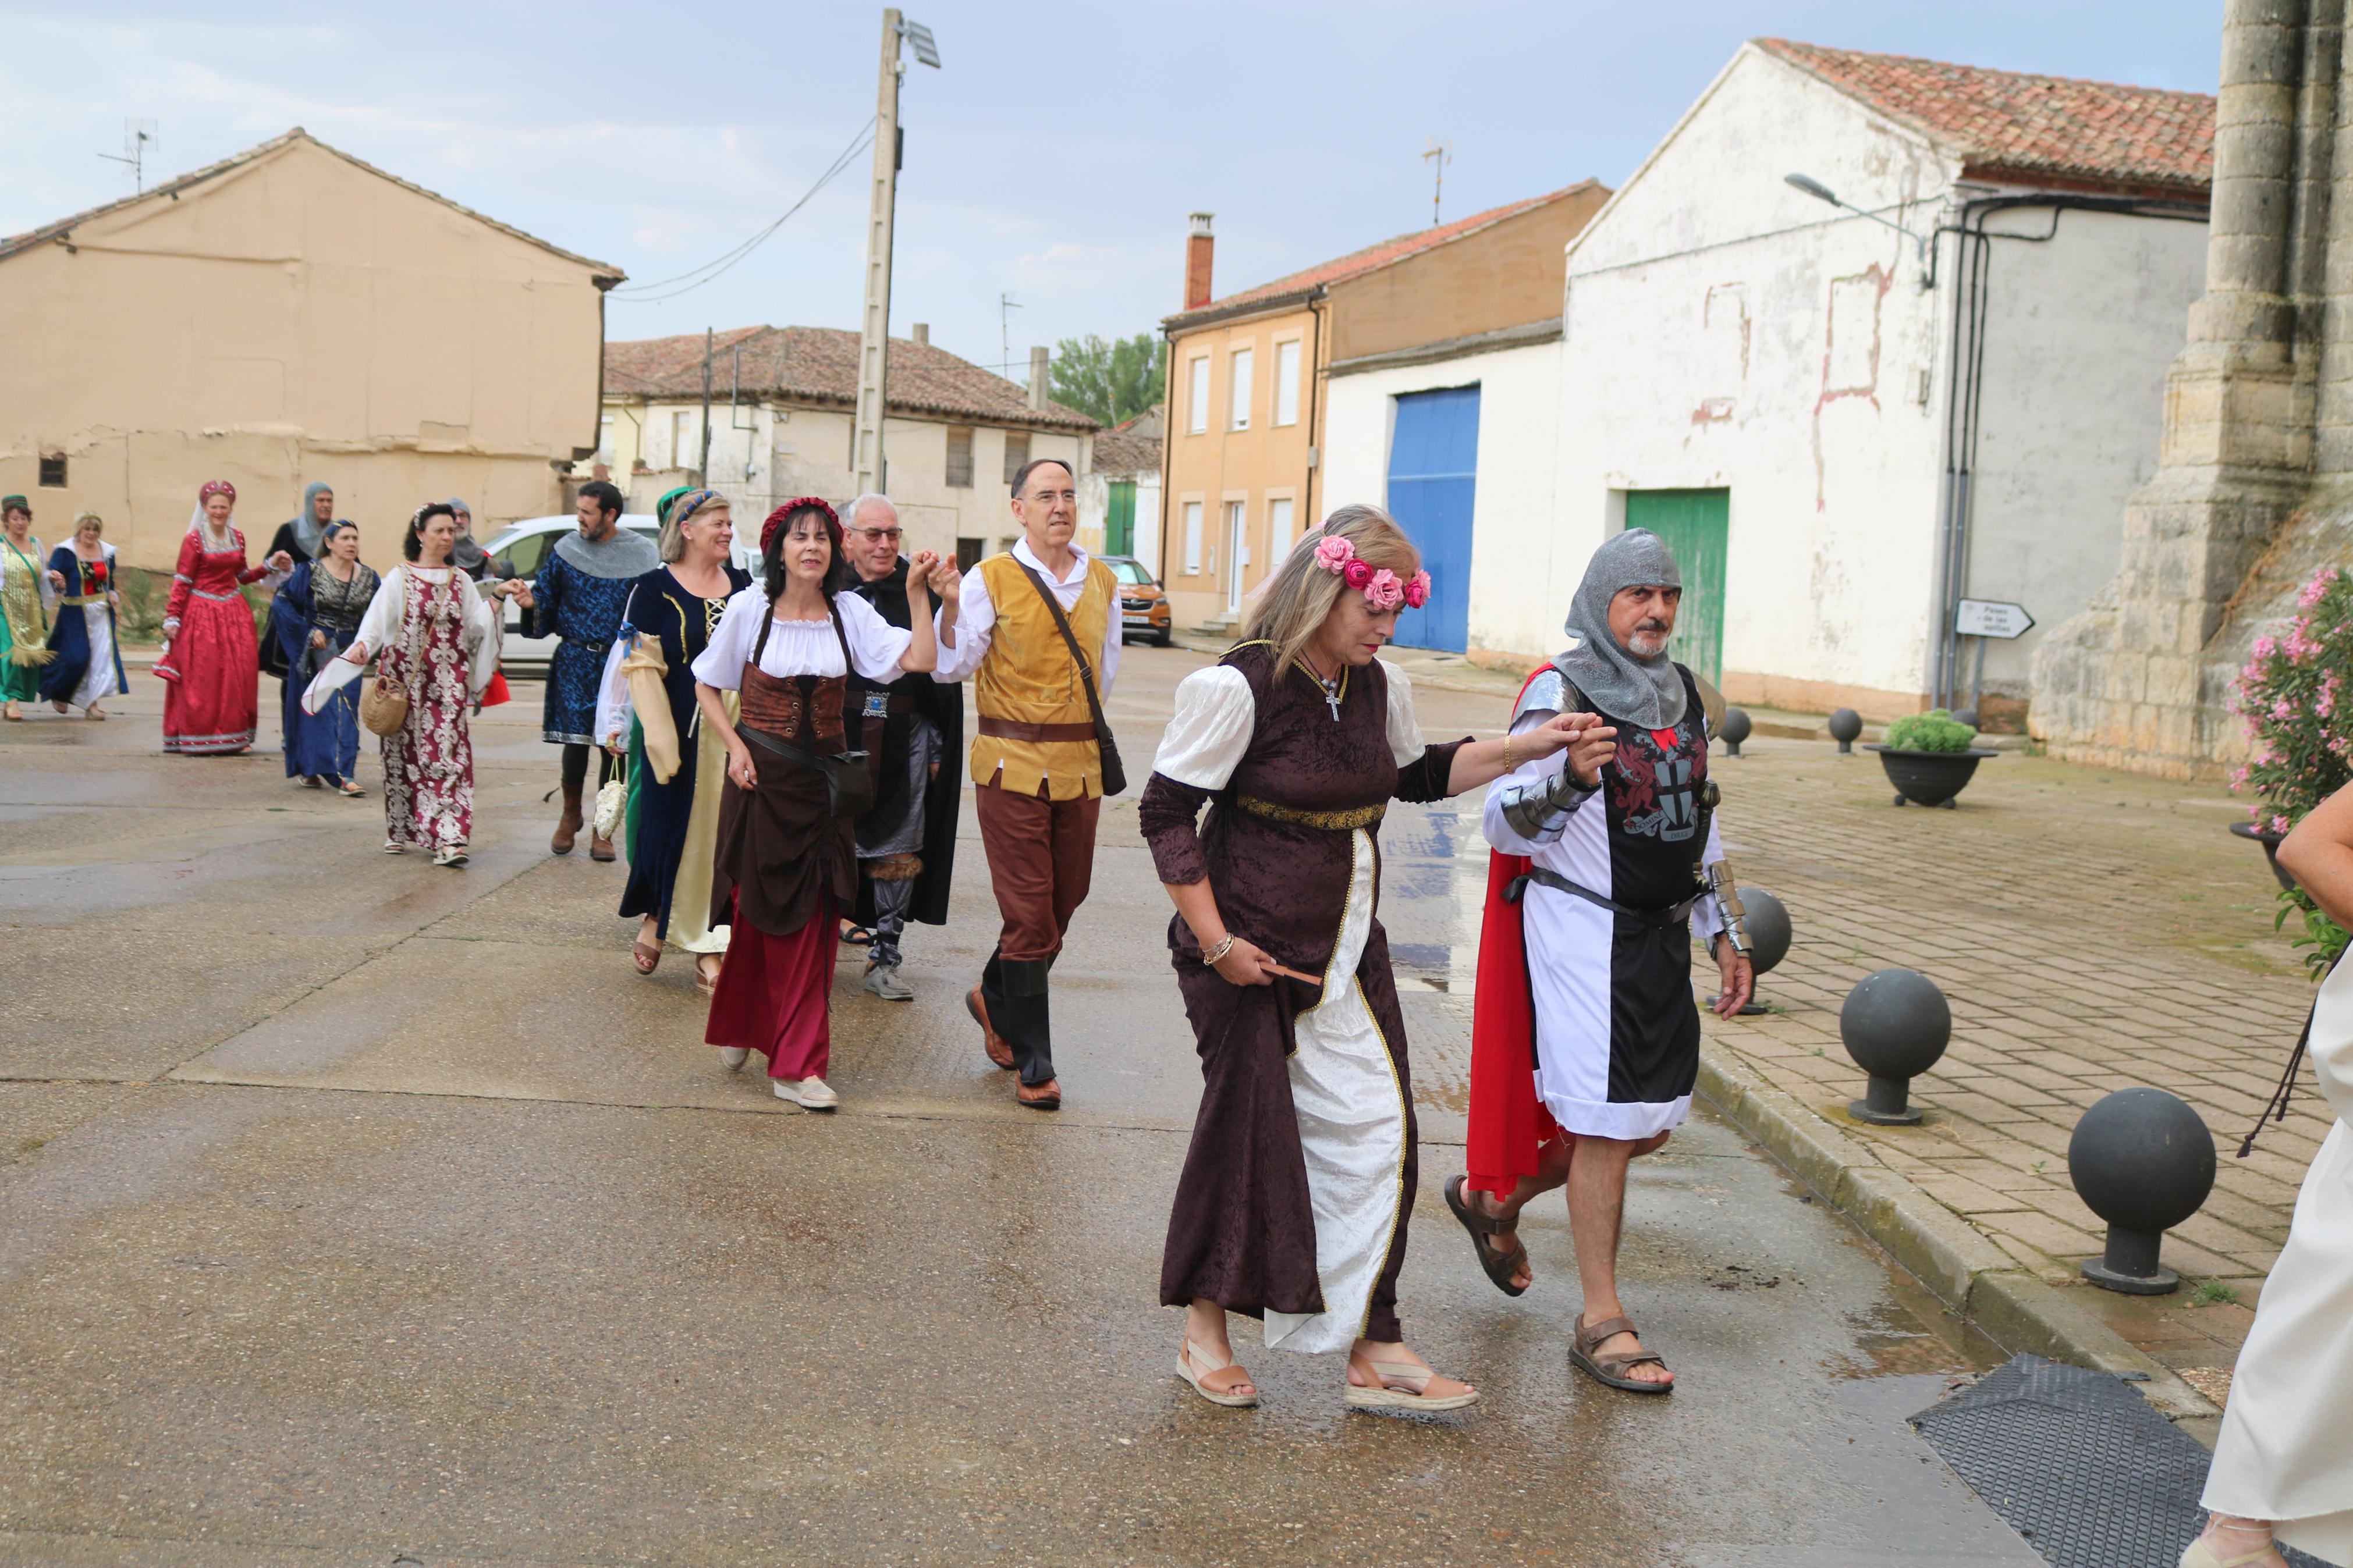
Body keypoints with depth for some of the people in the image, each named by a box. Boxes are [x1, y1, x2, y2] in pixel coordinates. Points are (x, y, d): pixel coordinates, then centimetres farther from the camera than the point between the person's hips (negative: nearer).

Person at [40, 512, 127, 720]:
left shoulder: (107, 551, 9)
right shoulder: (66, 551, -7)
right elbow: (52, 574, -12)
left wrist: (112, 594, 0)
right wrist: (57, 582, -34)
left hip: (102, 612, 5)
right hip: (75, 614, -5)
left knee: (101, 654, -2)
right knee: (76, 657, -7)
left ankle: (92, 703, 4)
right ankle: (59, 695, 21)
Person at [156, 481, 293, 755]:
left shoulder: (237, 538, 10)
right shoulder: (194, 540, -5)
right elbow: (182, 581, -6)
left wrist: (271, 565, 11)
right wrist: (172, 617, -10)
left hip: (233, 612, 5)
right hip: (202, 614, -5)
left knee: (237, 675, 1)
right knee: (200, 676, -4)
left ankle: (232, 736, 8)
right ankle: (197, 739, 2)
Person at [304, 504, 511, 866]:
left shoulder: (461, 582, 12)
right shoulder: (400, 579, 4)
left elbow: (478, 628, 6)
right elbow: (377, 619, -8)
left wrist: (495, 601, -11)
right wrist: (361, 645, -26)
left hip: (447, 683, 1)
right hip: (406, 680, -1)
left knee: (448, 753, -10)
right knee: (406, 752, 4)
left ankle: (449, 838, -17)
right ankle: (399, 831, 20)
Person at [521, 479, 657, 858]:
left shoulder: (642, 555, 1)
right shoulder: (566, 550, 5)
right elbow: (548, 601, 12)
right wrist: (531, 602, -9)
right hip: (575, 660, 0)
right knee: (576, 740, -5)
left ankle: (602, 829, 15)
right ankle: (570, 814, 20)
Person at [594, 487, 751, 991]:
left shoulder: (742, 585, 11)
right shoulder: (654, 588, -2)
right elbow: (641, 666, -7)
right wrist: (661, 738, -15)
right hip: (678, 731, -4)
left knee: (720, 833, 3)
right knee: (672, 826, 3)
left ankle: (710, 947, 9)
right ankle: (655, 918, 26)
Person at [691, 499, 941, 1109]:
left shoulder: (849, 613, 1)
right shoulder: (749, 609, -3)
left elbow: (919, 659, -10)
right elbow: (707, 686, 6)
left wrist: (917, 593, -18)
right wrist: (736, 747, -6)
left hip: (822, 784, 1)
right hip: (762, 779, -1)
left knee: (810, 921, 0)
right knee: (756, 911, 7)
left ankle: (796, 1066, 6)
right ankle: (738, 1030, 33)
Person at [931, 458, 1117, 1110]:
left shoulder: (1103, 582, 10)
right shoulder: (991, 580, -4)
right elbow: (953, 666, -8)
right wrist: (948, 609, -23)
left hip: (1082, 764, 5)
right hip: (1014, 763, -5)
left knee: (1065, 900, 11)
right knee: (1030, 913, -4)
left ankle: (996, 998, 37)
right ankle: (1033, 1065, 5)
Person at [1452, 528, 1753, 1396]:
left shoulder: (1683, 695, 12)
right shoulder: (1561, 691, -11)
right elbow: (1506, 824, -16)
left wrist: (1727, 932, 17)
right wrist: (1571, 777, -35)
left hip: (1661, 933, 8)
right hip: (1583, 927, -8)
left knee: (1651, 1121, 12)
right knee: (1606, 1125, -4)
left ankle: (1494, 1198, 35)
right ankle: (1602, 1322, 8)